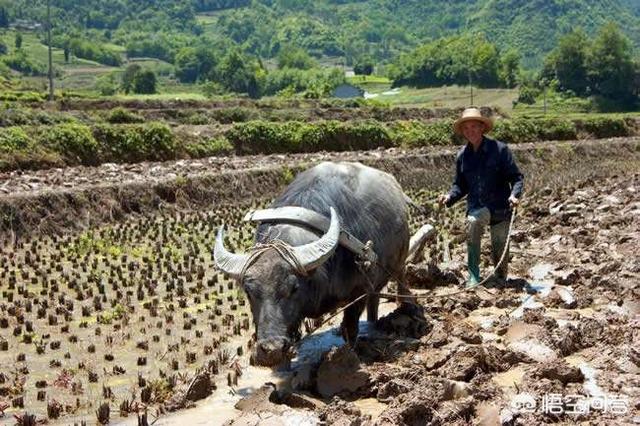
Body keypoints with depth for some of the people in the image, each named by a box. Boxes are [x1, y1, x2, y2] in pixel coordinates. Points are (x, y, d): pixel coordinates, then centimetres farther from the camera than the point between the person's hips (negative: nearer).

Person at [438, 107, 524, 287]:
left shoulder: (499, 149, -7)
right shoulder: (462, 155, 4)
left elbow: (516, 177, -5)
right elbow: (460, 185, 13)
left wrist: (514, 194, -24)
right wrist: (450, 196, -8)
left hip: (501, 206, -1)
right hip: (477, 207, 1)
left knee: (500, 247, 6)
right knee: (472, 222, -32)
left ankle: (500, 278, 38)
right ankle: (473, 277, -25)